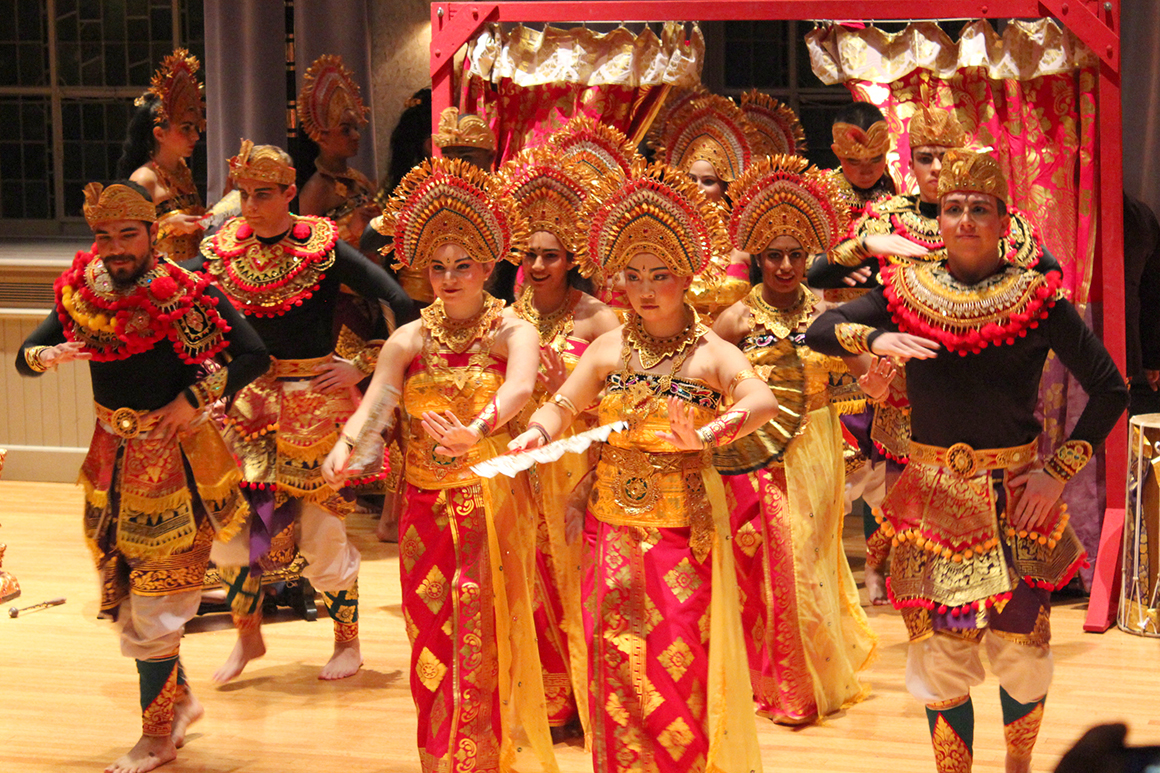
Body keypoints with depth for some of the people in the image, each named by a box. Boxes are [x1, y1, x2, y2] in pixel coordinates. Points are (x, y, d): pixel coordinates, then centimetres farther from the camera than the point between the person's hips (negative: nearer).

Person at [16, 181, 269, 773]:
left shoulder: (187, 295, -17)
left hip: (175, 456, -6)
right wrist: (47, 356, -17)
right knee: (123, 593, 15)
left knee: (154, 601, -1)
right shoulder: (80, 291, -2)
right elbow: (24, 357, 6)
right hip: (114, 457, 6)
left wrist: (194, 399, -20)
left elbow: (254, 356, -14)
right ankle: (180, 700, 34)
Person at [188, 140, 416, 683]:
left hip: (313, 400, -4)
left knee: (321, 526, 2)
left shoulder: (322, 248, -11)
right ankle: (248, 635, 22)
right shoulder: (223, 247, 1)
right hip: (245, 399, 4)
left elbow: (400, 306, -13)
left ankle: (347, 642, 20)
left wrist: (363, 367, -11)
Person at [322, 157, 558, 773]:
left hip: (493, 504, -3)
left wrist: (475, 431, -47)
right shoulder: (410, 340, 4)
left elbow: (519, 388, -28)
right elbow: (375, 400, -11)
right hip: (426, 508, 4)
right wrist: (347, 448, -32)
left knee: (484, 644, -3)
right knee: (431, 646, 8)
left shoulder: (512, 333, -7)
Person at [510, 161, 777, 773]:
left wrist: (706, 435, -38)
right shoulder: (609, 349, 5)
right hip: (615, 532, 2)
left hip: (686, 533, -2)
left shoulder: (711, 353, -4)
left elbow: (762, 400, -20)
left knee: (680, 663, 1)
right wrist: (537, 433, -22)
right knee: (619, 664, 2)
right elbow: (562, 406, 1)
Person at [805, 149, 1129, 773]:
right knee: (940, 656, 4)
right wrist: (875, 338, -16)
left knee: (1020, 652, 4)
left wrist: (1058, 473, -7)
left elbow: (1109, 389, -1)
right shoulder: (908, 293, 4)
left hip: (1015, 496, -1)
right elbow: (818, 331, 3)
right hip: (934, 498, 1)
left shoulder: (1037, 298, -3)